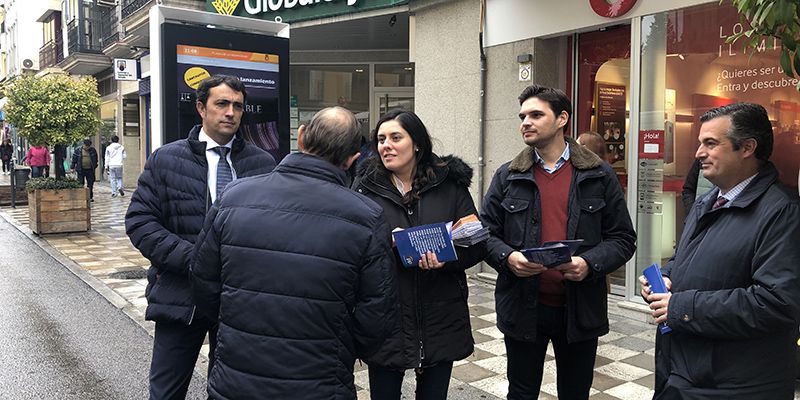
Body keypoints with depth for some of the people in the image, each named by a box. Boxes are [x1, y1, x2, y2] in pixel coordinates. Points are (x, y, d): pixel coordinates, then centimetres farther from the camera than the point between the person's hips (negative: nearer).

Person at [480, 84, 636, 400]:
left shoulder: (599, 175, 1)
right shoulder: (507, 176, 3)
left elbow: (623, 238, 1)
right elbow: (486, 233, 4)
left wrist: (591, 263, -17)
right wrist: (507, 257, -17)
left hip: (580, 310, 0)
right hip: (523, 307, 1)